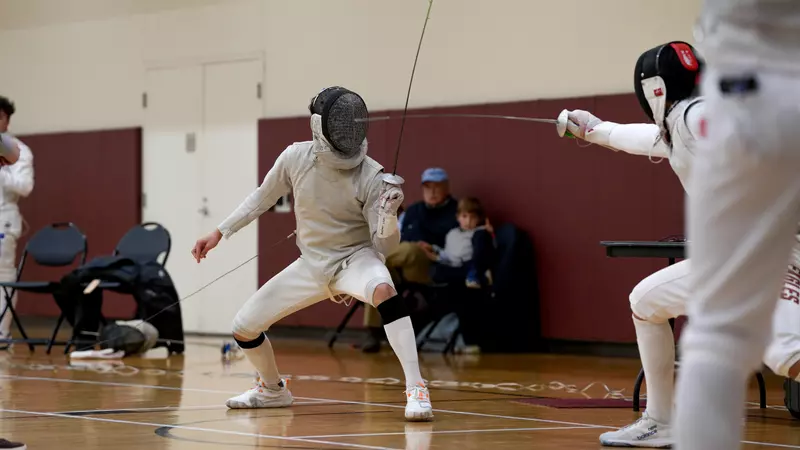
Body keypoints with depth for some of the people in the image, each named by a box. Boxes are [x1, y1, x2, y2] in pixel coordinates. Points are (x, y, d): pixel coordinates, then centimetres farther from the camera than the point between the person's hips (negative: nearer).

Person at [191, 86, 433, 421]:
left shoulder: (371, 176, -21)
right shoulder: (296, 157, -13)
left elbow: (384, 246, -18)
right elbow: (263, 197, 7)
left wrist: (389, 213, -39)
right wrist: (219, 233, 7)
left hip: (355, 259, -4)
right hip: (313, 265, 4)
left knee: (384, 292, -41)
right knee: (243, 328, 3)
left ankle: (416, 389, -38)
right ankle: (273, 390, 34)